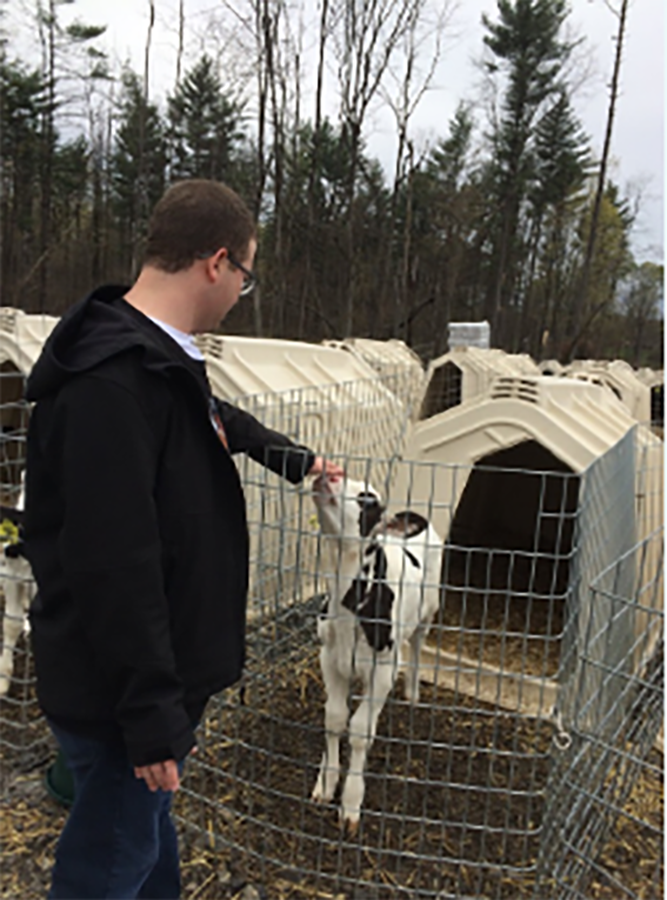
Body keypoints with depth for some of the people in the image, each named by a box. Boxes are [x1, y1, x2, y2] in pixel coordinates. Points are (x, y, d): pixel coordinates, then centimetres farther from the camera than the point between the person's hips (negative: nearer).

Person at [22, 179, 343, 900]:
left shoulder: (159, 357, 5)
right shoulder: (112, 382, -28)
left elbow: (219, 419, 26)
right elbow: (114, 564, -30)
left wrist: (295, 459, 40)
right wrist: (151, 715, -23)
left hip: (161, 673, 9)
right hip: (121, 695, -9)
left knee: (148, 830, 26)